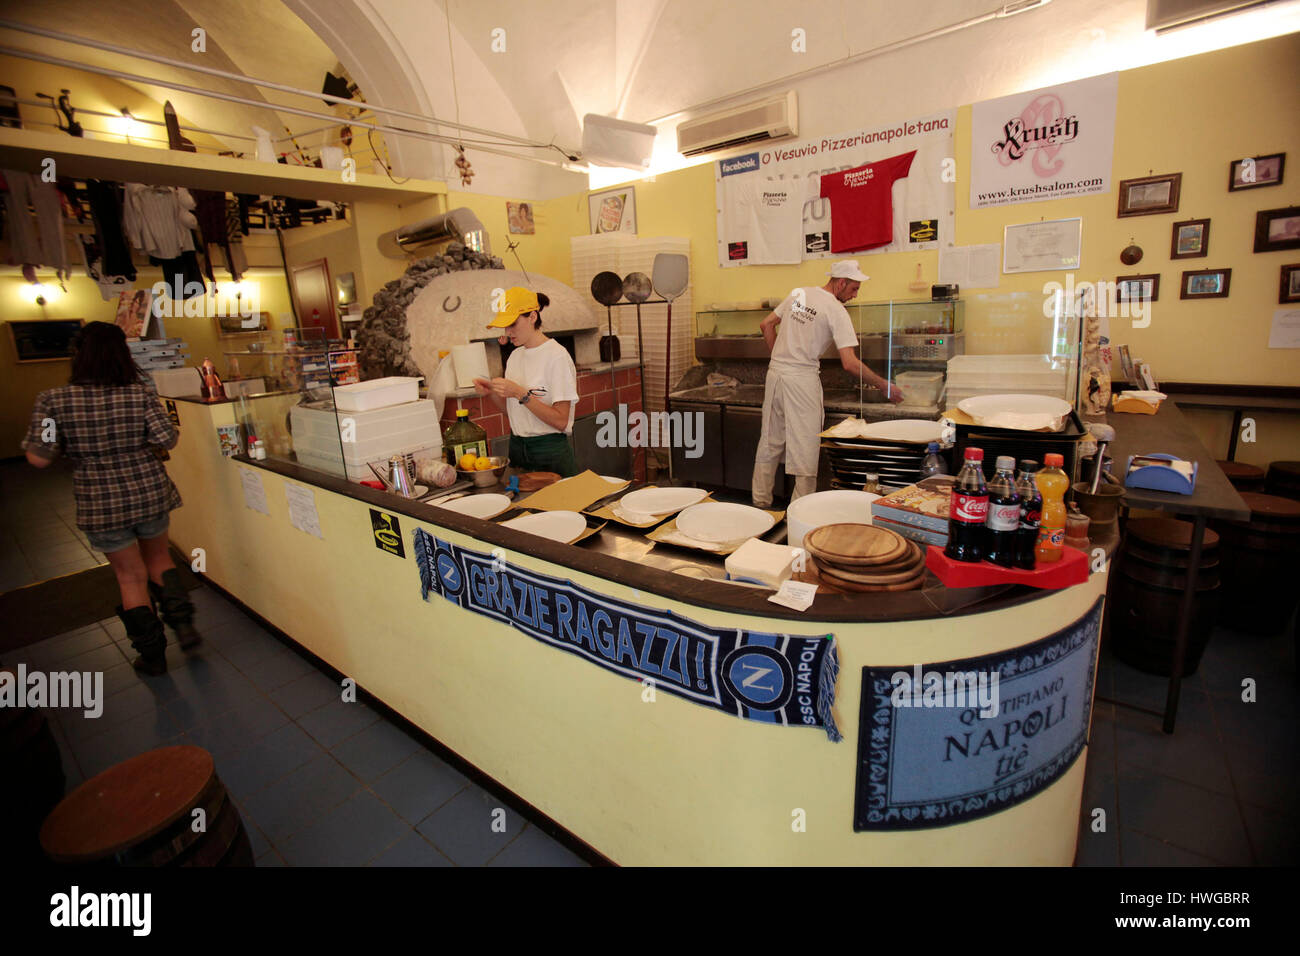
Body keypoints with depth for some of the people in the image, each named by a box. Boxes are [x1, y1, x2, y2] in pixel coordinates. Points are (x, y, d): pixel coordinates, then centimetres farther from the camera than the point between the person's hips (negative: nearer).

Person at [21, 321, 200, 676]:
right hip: (150, 494, 1)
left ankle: (152, 655, 23)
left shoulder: (55, 400, -12)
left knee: (131, 577, 12)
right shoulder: (141, 391, -11)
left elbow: (39, 458, -10)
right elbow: (167, 440, -11)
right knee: (158, 558, 25)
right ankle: (183, 622, 15)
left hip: (101, 506, -1)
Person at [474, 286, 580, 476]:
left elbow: (560, 421, -18)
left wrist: (520, 394, -22)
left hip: (551, 453, -6)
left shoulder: (556, 356, -13)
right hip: (517, 448, 7)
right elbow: (512, 412, 13)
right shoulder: (515, 356, 9)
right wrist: (492, 392, -4)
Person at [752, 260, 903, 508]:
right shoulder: (837, 311, -8)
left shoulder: (798, 294, 11)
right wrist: (884, 386, -6)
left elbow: (766, 325, 17)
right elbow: (850, 363, -15)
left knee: (770, 440, 14)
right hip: (802, 378, -7)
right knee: (805, 444, 2)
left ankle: (760, 502, 22)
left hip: (775, 373, 7)